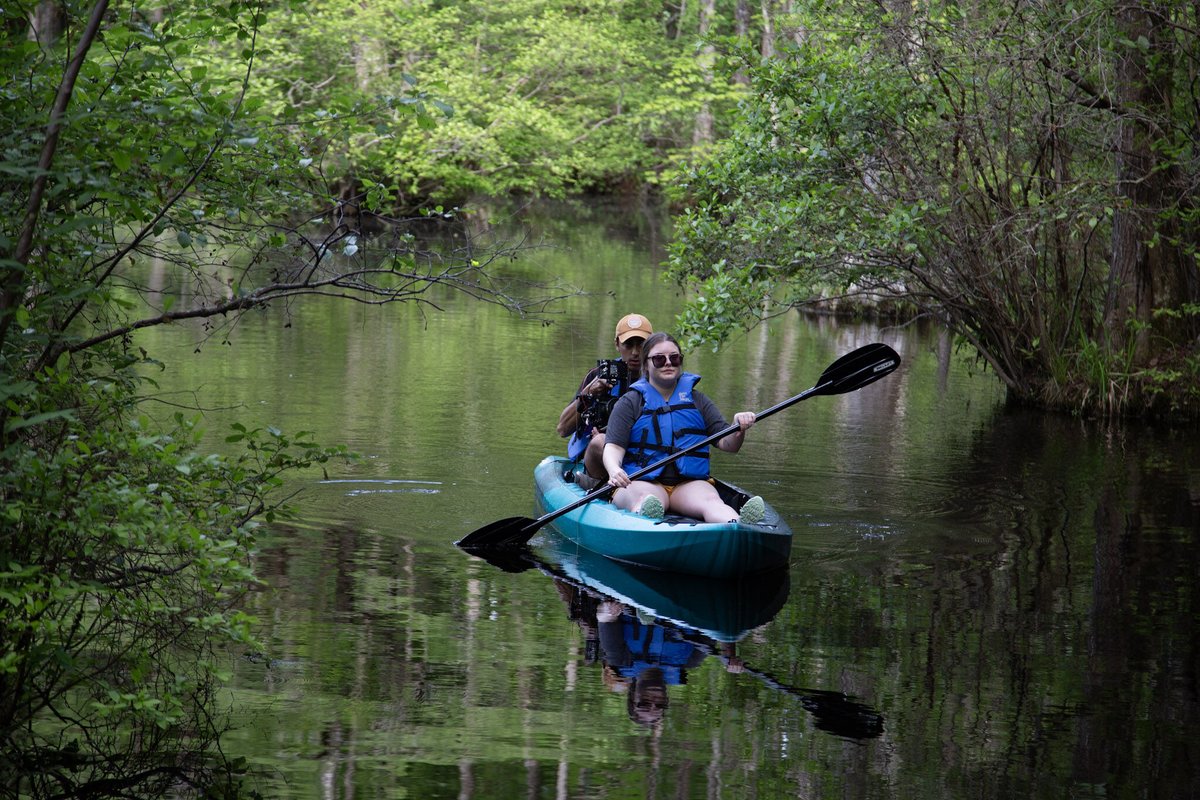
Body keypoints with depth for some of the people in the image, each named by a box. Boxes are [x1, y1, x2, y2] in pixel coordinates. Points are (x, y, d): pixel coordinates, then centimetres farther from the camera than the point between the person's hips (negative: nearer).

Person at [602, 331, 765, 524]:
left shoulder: (698, 401, 20)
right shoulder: (630, 403, 12)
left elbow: (728, 445, 12)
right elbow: (613, 447, -1)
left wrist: (739, 430, -13)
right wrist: (614, 470, -26)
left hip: (690, 483, 2)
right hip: (641, 481, -2)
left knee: (710, 500, -33)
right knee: (645, 498, -38)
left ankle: (740, 527, -66)